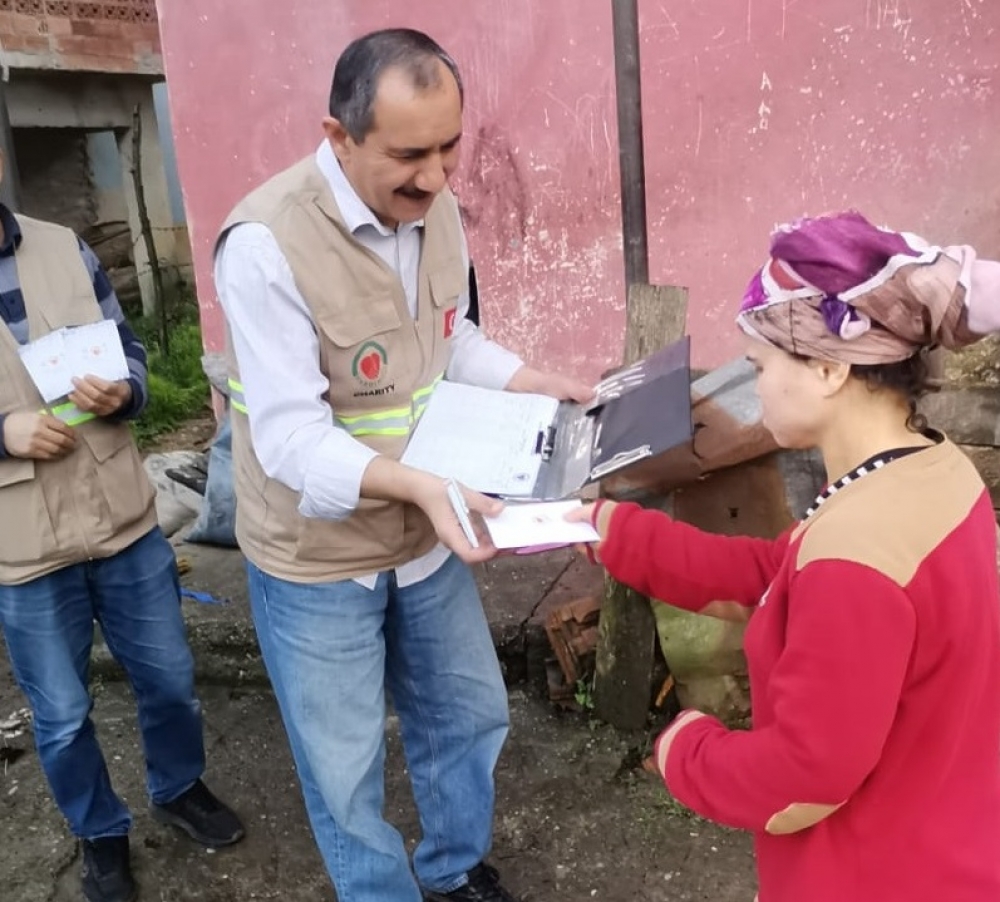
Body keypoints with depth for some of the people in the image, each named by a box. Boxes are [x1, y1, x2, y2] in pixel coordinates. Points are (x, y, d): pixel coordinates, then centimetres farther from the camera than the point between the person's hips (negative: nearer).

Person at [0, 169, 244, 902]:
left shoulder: (64, 250, -1)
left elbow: (130, 353, 6)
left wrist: (120, 394, -16)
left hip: (125, 518, 3)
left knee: (169, 676, 18)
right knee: (62, 715, 14)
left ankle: (179, 788, 46)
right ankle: (100, 835, 41)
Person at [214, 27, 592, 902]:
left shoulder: (437, 209, -4)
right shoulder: (267, 243, -27)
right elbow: (291, 440, -29)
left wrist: (542, 383, -5)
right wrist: (417, 484, -43)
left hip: (427, 533, 7)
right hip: (317, 557, -6)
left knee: (470, 715, 22)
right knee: (347, 769, 12)